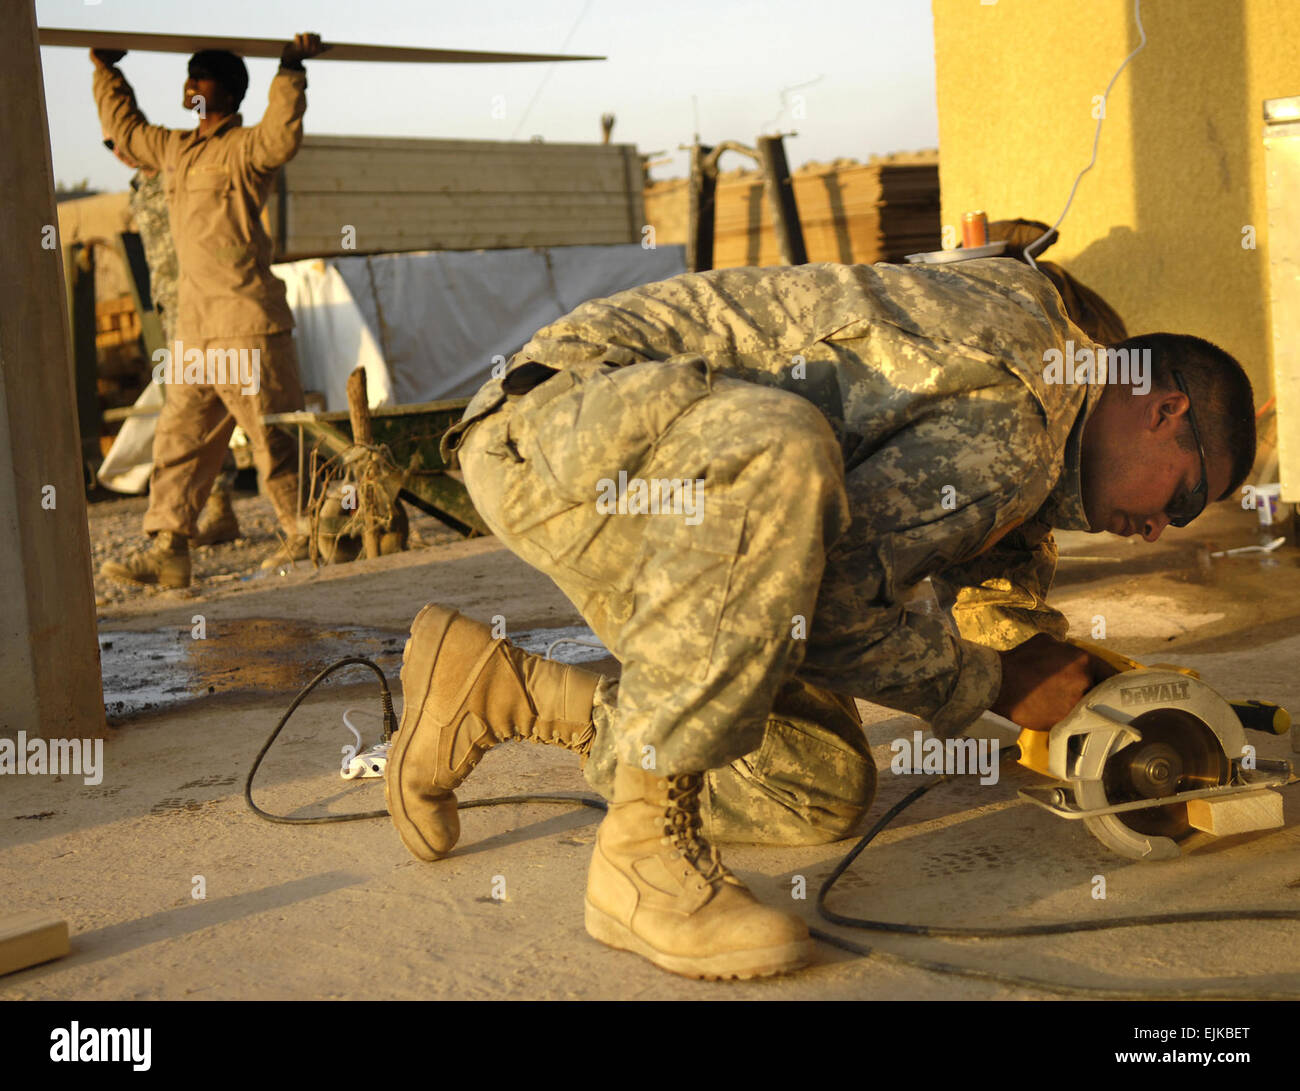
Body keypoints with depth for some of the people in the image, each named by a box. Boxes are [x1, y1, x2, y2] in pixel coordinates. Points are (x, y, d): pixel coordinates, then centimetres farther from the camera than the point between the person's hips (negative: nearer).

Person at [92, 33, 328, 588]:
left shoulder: (243, 149, -6)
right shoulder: (174, 149, 18)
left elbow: (281, 138, -28)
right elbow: (125, 129, 36)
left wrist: (290, 72, -24)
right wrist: (107, 73, 38)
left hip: (247, 324, -8)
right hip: (195, 330, 8)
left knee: (274, 438, -2)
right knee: (178, 438, 5)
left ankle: (308, 536, 9)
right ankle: (168, 548, 7)